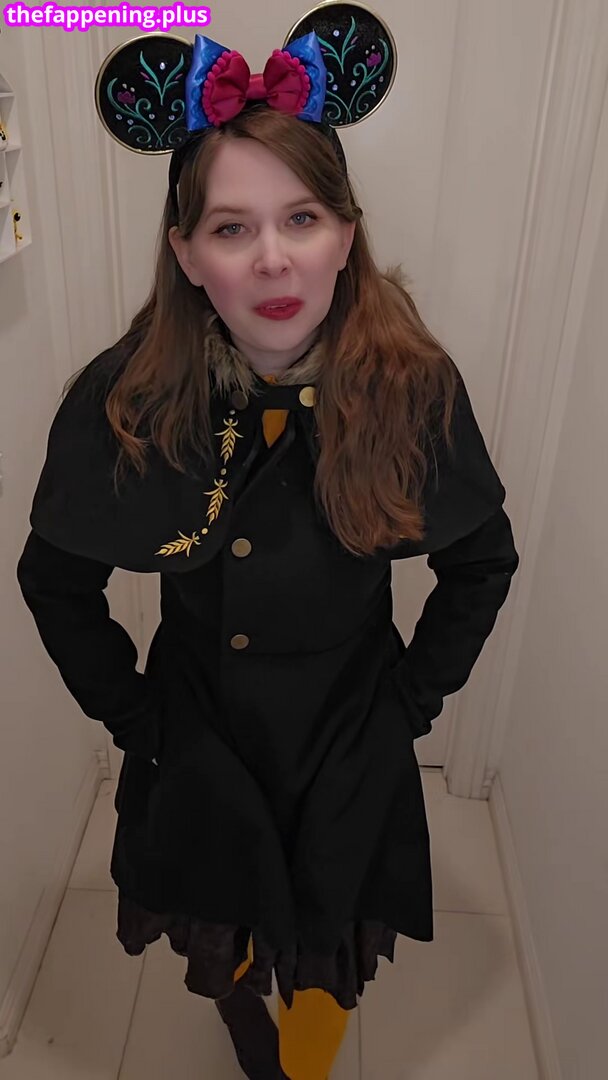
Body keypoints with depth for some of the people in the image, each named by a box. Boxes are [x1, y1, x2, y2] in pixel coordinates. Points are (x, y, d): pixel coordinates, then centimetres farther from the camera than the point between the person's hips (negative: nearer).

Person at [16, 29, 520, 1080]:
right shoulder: (123, 402, -20)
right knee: (222, 954, 28)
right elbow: (56, 583, -4)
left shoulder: (416, 390, -20)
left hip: (351, 758, 0)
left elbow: (483, 566, -4)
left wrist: (411, 698, -5)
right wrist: (129, 710, -4)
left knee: (326, 972, 22)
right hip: (198, 750, 2)